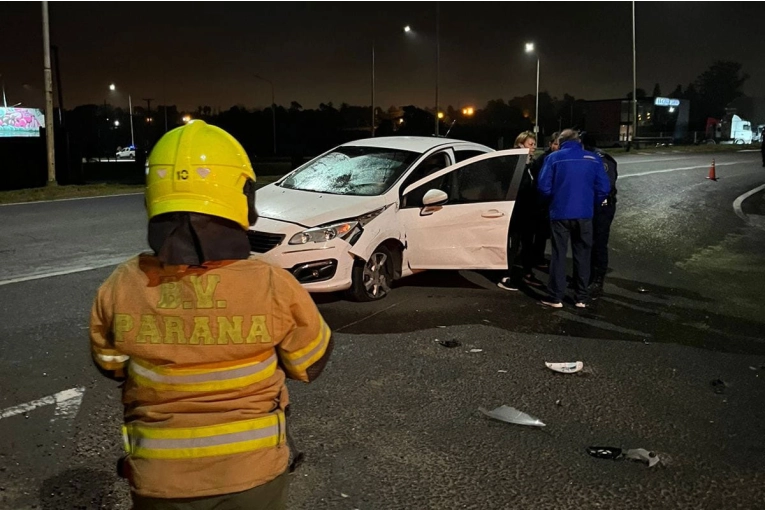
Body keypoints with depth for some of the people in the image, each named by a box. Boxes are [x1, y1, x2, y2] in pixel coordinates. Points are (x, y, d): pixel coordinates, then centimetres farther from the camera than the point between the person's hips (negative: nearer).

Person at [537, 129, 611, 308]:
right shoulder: (593, 158, 4)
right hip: (584, 214, 1)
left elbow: (544, 187, -5)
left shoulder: (554, 158, 0)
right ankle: (582, 298, 16)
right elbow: (603, 188, 0)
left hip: (560, 213, -1)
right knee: (582, 255, 11)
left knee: (558, 255, 6)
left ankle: (556, 298, 8)